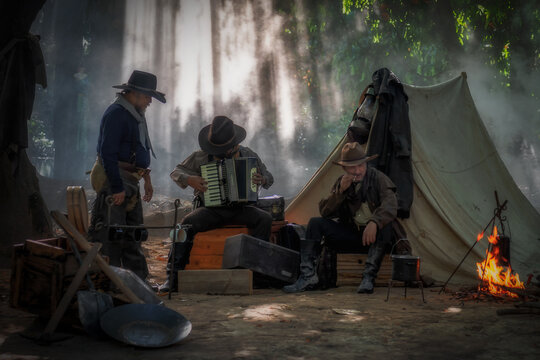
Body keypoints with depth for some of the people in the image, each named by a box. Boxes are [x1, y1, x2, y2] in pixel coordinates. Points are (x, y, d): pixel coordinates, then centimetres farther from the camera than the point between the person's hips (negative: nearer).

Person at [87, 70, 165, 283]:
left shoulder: (136, 115, 18)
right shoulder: (116, 113, -13)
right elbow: (108, 153, -20)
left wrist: (146, 178, 21)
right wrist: (117, 188, -23)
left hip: (129, 181, 10)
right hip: (114, 180, -10)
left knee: (133, 233, 13)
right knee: (110, 233, -10)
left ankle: (139, 280, 21)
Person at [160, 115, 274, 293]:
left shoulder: (248, 155, 7)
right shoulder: (202, 156, 3)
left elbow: (269, 177, 17)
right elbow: (176, 172, 12)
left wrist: (262, 180, -8)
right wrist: (189, 180, -11)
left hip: (239, 210, 1)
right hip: (211, 210, -1)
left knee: (265, 218, -26)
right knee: (188, 223, -30)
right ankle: (173, 276, -25)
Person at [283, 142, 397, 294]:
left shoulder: (378, 179, -11)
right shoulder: (341, 182, 1)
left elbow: (390, 206, -28)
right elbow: (325, 212, -6)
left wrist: (374, 223, -48)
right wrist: (340, 190, -20)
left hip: (372, 233, -3)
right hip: (349, 231, 4)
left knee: (385, 227, -37)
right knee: (315, 223, -14)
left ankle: (368, 278, -34)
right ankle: (308, 276, -18)